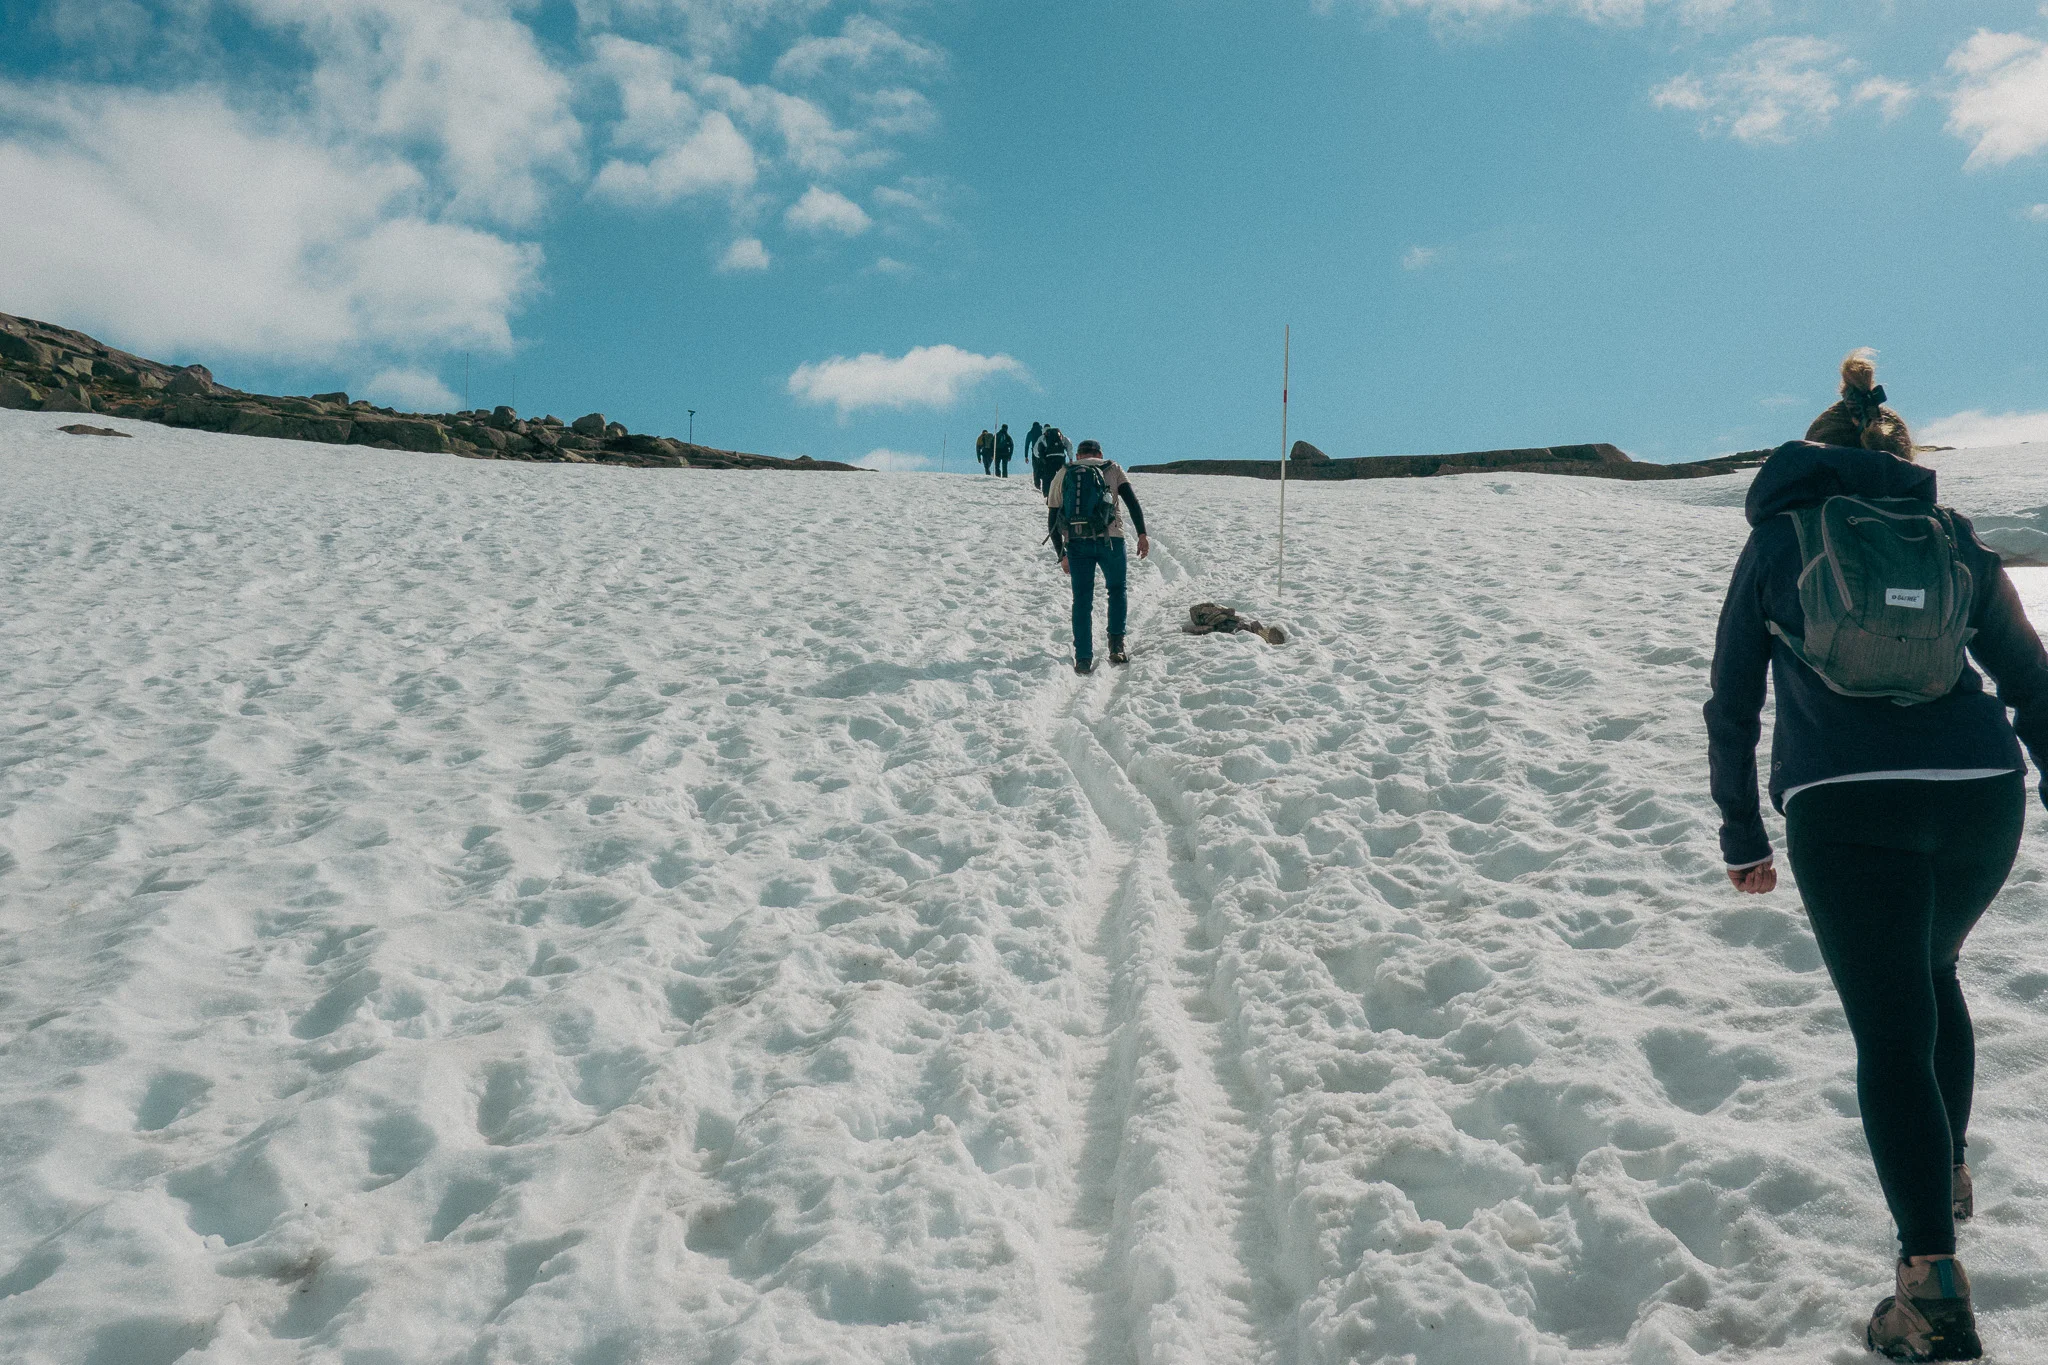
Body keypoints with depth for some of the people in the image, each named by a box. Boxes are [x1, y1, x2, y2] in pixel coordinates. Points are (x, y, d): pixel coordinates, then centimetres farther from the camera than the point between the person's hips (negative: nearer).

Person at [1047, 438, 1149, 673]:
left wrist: (1062, 556, 20)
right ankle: (1116, 646, 12)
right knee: (1117, 590, 20)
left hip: (1076, 544, 1)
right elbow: (1132, 501, -1)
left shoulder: (1061, 475, 18)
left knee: (1082, 601, 9)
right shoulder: (1112, 470, 15)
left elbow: (1052, 521, 14)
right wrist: (1142, 535, -4)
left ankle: (1083, 660, 5)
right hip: (1110, 540, -1)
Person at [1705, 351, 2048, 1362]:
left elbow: (1732, 708, 8)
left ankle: (1934, 1281, -6)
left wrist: (1742, 837, 14)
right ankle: (1946, 1172, 41)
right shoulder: (1954, 538, 16)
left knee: (1892, 1029, 1)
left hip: (1844, 812, -3)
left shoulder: (1777, 541, 10)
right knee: (1930, 973, 29)